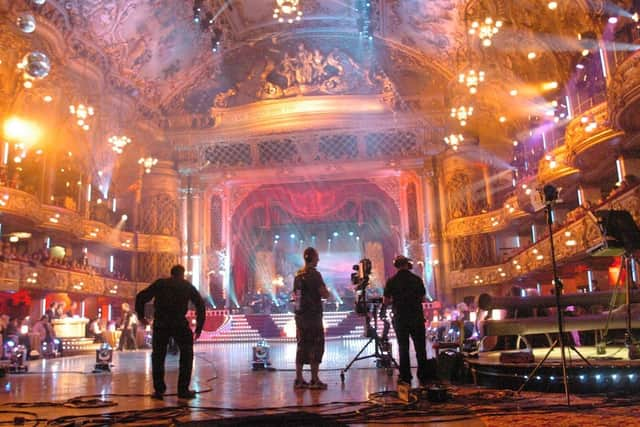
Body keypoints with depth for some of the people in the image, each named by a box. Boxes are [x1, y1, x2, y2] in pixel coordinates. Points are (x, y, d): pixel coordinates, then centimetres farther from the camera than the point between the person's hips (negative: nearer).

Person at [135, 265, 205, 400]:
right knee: (186, 355, 14)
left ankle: (159, 390, 15)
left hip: (160, 324, 1)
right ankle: (183, 390, 12)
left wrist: (141, 315, 19)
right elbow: (200, 304, 8)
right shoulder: (187, 286, 14)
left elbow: (141, 297, 8)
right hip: (180, 324, -1)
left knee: (158, 356, 16)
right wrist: (199, 327, 11)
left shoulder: (160, 283, 16)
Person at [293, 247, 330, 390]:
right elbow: (325, 294, -15)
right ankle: (314, 380, 0)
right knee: (316, 346, 0)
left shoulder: (298, 275, 11)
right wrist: (325, 291, 5)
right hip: (313, 314, -7)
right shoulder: (314, 274, -12)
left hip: (299, 315, 7)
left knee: (301, 346, 10)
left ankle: (299, 379, 13)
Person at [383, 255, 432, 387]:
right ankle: (423, 376, 12)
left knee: (403, 347, 7)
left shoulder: (391, 281, -5)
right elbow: (422, 298, 7)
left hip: (400, 318, 0)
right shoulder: (417, 279, -2)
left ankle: (405, 377, 8)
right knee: (420, 347, 9)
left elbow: (385, 301, -2)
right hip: (417, 317, 1)